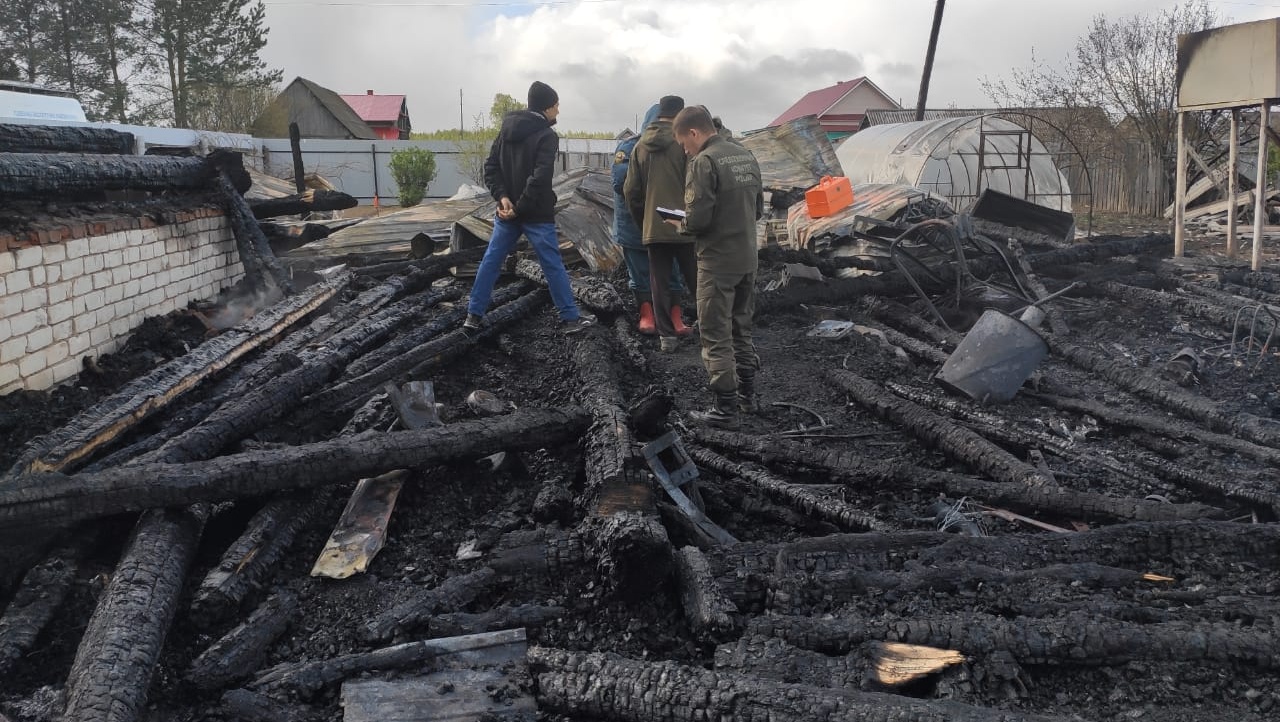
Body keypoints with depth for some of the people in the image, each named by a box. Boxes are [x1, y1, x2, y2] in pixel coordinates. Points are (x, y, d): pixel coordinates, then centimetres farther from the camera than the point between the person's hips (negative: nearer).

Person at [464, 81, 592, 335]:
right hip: (537, 214, -6)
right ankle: (570, 318, 7)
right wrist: (520, 208, -18)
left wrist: (503, 197, -6)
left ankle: (474, 315, 13)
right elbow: (540, 177, -23)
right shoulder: (546, 136, -12)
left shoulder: (507, 129, 9)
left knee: (491, 261, 11)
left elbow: (491, 167, 4)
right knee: (553, 265, 1)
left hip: (507, 211, 6)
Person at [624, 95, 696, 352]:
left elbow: (631, 190, 9)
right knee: (697, 282, 7)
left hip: (652, 227, 4)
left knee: (660, 283, 8)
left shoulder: (641, 146, 7)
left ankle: (667, 335, 8)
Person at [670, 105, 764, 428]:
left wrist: (682, 225, 0)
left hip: (718, 262, -8)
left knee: (716, 337, 1)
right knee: (742, 330, 19)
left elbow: (698, 218, -21)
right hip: (748, 259, 8)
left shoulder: (704, 162, -16)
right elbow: (758, 208, 14)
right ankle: (746, 395, 29)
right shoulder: (746, 156, 8)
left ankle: (724, 408, 6)